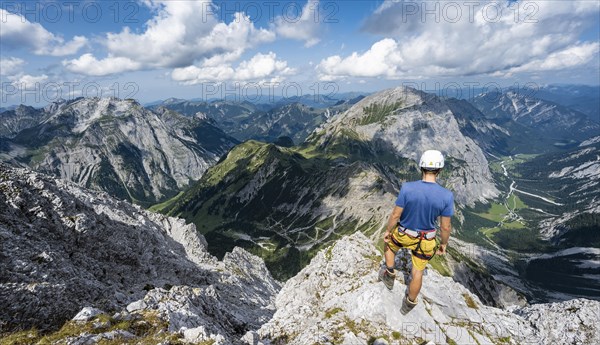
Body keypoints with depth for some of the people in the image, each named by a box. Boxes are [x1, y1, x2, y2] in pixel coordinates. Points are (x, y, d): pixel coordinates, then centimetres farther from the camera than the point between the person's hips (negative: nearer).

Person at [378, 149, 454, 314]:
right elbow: (445, 227, -13)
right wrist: (444, 243, 6)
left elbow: (396, 215, -17)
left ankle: (389, 276, 48)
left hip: (403, 234, -1)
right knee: (418, 271, 22)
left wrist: (388, 230, 1)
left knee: (390, 246, 34)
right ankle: (409, 304, 42)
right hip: (425, 240, 1)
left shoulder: (407, 188, -27)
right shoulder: (446, 196, -24)